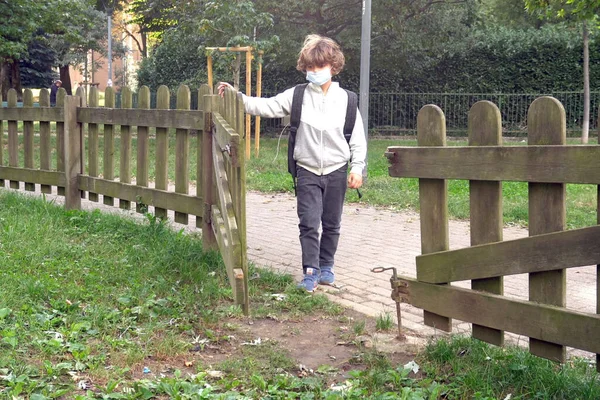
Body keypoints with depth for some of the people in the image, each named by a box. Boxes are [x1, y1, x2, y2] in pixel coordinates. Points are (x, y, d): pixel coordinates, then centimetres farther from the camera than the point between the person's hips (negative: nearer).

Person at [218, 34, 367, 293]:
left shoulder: (345, 100, -1)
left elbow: (358, 137, 2)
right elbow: (267, 107, -6)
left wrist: (357, 167, -4)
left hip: (337, 170, 1)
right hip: (308, 171, -1)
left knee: (331, 223, 11)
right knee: (309, 223, -7)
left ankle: (326, 266, 26)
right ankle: (310, 272, -1)